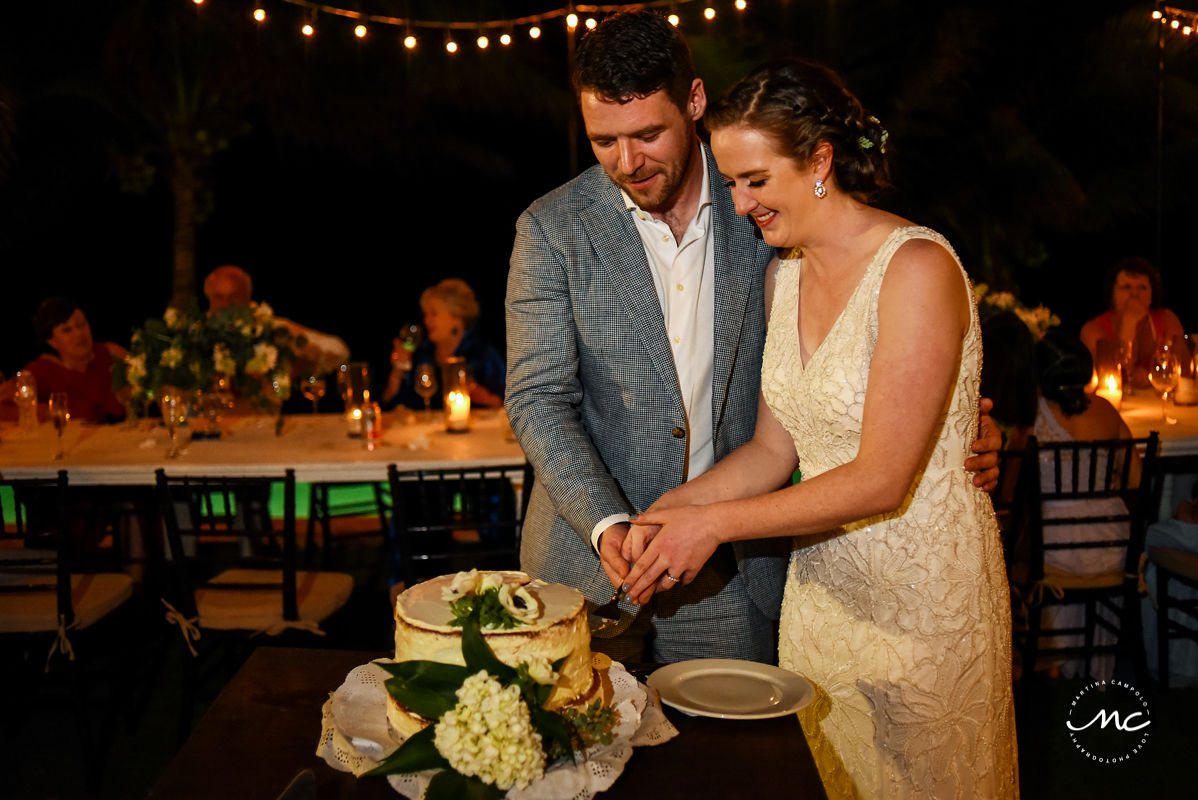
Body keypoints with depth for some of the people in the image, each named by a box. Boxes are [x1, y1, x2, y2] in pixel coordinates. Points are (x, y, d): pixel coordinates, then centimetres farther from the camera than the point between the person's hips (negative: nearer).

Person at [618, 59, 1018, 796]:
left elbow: (882, 479, -22)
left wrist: (717, 522, -18)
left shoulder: (917, 267, -19)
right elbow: (775, 450, 9)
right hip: (822, 585, 7)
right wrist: (671, 509, -7)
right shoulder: (784, 279, 6)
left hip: (923, 593, -7)